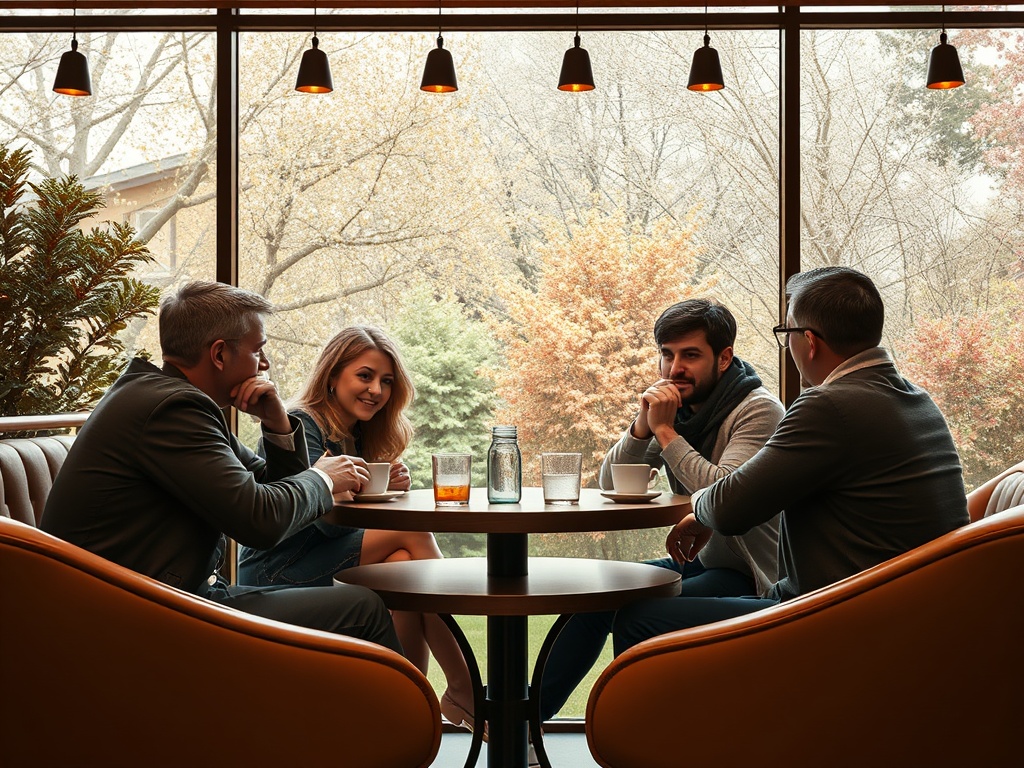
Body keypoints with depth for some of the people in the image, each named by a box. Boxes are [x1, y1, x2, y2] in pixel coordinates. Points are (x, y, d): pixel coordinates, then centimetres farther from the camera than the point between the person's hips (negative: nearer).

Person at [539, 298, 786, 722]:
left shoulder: (759, 411, -16)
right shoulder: (677, 407, 6)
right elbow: (609, 484, 4)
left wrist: (665, 430, -22)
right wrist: (642, 426, -14)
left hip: (748, 575, -8)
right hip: (698, 561, 9)